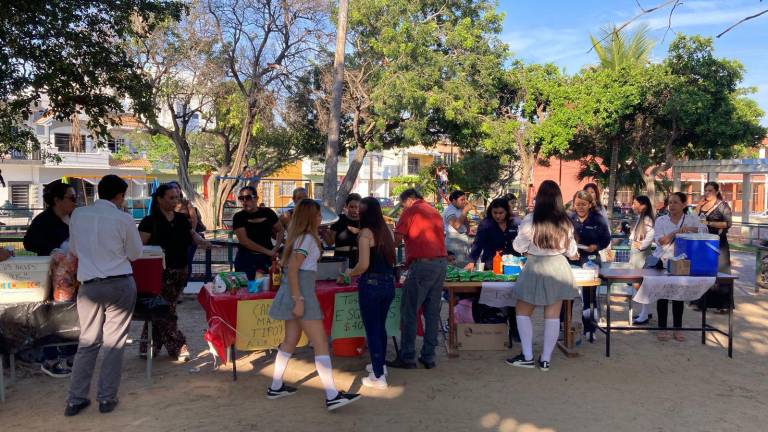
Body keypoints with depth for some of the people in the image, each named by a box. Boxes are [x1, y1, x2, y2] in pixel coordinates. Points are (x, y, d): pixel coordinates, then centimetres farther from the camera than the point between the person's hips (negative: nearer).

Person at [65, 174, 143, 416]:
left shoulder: (78, 214, 3)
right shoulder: (123, 219, -6)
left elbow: (74, 250, 17)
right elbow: (135, 254, 5)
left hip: (89, 285, 3)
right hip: (120, 284, -3)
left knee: (88, 342, 11)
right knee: (114, 342, 6)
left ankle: (75, 400, 14)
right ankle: (107, 399, 11)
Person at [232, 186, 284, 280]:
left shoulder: (267, 213, 3)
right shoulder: (239, 217, -4)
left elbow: (280, 230, 15)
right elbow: (244, 240, -12)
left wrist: (276, 249, -1)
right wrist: (268, 251, -14)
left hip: (266, 259, 2)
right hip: (246, 259, -2)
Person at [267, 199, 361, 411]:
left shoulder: (299, 236, 16)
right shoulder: (307, 238, -13)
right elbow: (292, 269, -20)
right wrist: (298, 300, -24)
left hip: (295, 290, 10)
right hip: (300, 290, -10)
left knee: (291, 339, 15)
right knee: (320, 342, -11)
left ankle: (275, 387, 22)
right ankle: (332, 396, -13)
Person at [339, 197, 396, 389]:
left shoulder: (366, 233, -12)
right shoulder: (387, 231, 7)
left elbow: (364, 265, -18)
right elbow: (391, 259, 10)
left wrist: (350, 273, 1)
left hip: (371, 285, -7)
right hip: (388, 283, 7)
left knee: (372, 330, 3)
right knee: (381, 326, 22)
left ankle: (379, 377, 8)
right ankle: (380, 364, 37)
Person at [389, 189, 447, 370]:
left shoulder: (411, 211, -1)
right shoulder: (435, 212, 20)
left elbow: (397, 239, -6)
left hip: (422, 264, -7)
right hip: (442, 262, 7)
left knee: (409, 312, 0)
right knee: (432, 312, 10)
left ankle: (407, 358, 2)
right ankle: (428, 357, 14)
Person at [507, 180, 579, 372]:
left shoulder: (530, 220, -12)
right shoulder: (565, 222, -2)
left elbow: (518, 247, -4)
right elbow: (571, 250, 10)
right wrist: (573, 254, 33)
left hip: (536, 269, -3)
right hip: (558, 268, 3)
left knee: (523, 312, 12)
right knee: (553, 316, 9)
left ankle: (527, 357, 10)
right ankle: (546, 359, 14)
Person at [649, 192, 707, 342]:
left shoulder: (692, 220, 3)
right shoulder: (661, 220, 0)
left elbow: (703, 230, -14)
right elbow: (659, 240, -12)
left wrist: (690, 229, -31)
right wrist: (675, 232, -25)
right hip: (662, 262, -1)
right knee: (663, 295, 3)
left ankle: (677, 329, 18)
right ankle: (662, 328, 12)